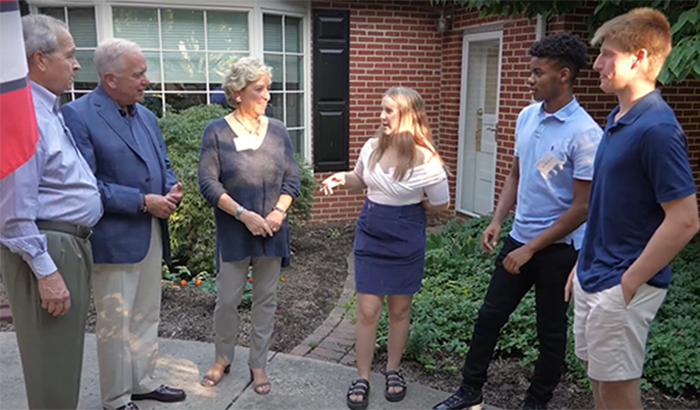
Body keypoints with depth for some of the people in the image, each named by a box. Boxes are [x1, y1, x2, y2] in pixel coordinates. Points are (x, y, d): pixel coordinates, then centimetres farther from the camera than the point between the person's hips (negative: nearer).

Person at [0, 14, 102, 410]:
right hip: (47, 250, -10)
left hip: (71, 245, 10)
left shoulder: (51, 110, 13)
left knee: (67, 356, 21)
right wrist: (46, 272, -20)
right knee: (52, 363, 3)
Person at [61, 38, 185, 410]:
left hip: (151, 234, 8)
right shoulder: (77, 115, -13)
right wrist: (142, 201, -20)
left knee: (146, 317, 18)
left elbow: (163, 164, 19)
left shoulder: (146, 116, 12)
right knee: (115, 323, 5)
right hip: (114, 239, -7)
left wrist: (172, 188, -4)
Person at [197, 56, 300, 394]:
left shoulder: (277, 130, 5)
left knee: (266, 298, 9)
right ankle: (222, 359, 29)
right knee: (227, 299, 4)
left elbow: (292, 179, 6)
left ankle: (258, 364, 25)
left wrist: (278, 212, -10)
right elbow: (208, 182, -9)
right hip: (233, 231, -3)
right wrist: (244, 214, -16)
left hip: (272, 230, 3)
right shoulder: (216, 131, -4)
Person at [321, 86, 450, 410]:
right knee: (368, 311, 3)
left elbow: (441, 205, -5)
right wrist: (342, 178, -5)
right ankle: (362, 378, 20)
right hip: (370, 235, 2)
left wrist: (407, 207, 1)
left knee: (399, 310, 14)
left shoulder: (425, 159, -16)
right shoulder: (372, 147, -4)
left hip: (406, 240, -2)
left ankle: (393, 371, 34)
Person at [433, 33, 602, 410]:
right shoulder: (526, 117, 3)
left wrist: (530, 249, -16)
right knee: (489, 316, 13)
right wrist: (497, 220, 2)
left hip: (558, 247, -6)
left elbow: (582, 207, -18)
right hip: (520, 237, 7)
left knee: (551, 333, 12)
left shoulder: (584, 133, -19)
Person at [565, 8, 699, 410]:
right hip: (593, 278, 8)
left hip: (621, 288, -8)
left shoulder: (657, 128, -20)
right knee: (598, 377, 21)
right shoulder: (619, 118, 8)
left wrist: (629, 281, -17)